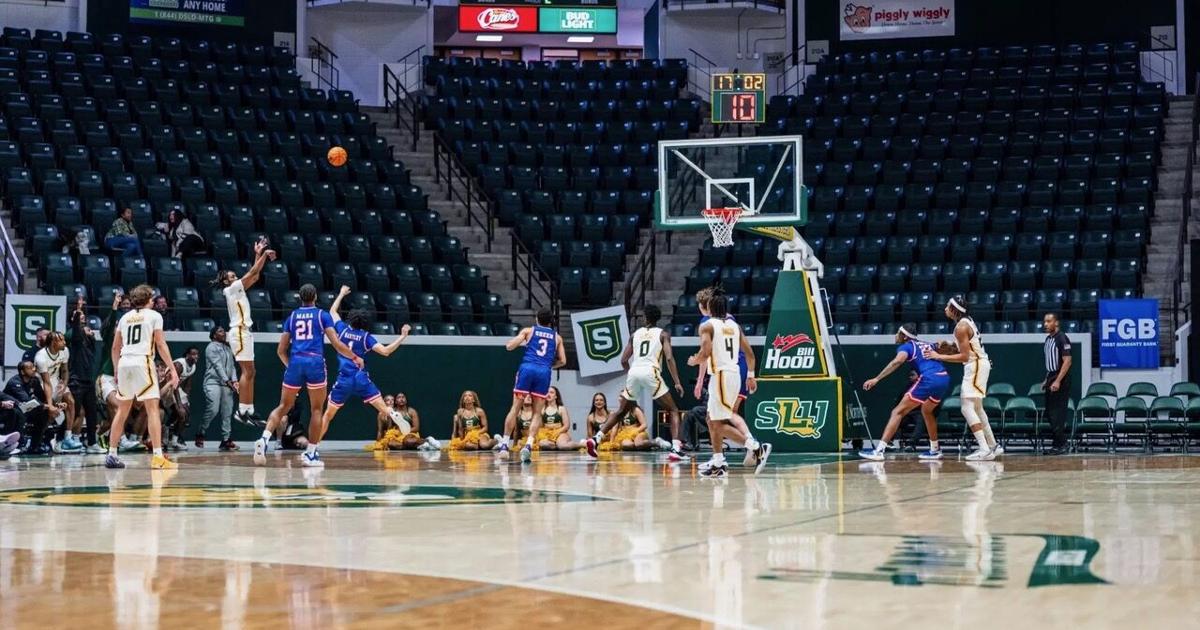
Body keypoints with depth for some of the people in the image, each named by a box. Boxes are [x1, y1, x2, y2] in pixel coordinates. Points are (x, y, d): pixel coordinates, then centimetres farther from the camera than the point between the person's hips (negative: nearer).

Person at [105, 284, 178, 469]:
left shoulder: (125, 317, 18)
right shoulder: (154, 316, 5)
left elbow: (115, 347, 18)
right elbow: (160, 344, -3)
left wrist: (116, 370, 28)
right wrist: (172, 369, -3)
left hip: (124, 363, 5)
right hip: (142, 362, -5)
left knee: (122, 410, 16)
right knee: (153, 409, -7)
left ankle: (111, 455, 17)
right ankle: (158, 457, -15)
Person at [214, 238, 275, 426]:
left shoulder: (238, 290, 20)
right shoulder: (231, 289, -5)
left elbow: (254, 276, 23)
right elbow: (252, 274, -9)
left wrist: (259, 255, 21)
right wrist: (263, 255, -4)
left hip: (245, 331, 10)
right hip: (240, 331, -10)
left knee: (249, 372, 7)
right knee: (247, 371, -14)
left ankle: (249, 410, 6)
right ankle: (242, 410, -16)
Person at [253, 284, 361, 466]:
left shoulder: (292, 316, 16)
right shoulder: (323, 315, 8)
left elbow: (281, 350, 16)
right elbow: (336, 344, 2)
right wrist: (355, 358, 17)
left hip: (295, 363, 2)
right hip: (315, 364, -2)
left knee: (283, 407, 9)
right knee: (316, 409, 10)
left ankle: (264, 439, -14)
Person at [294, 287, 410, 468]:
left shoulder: (342, 328, 8)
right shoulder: (366, 337, 5)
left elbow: (332, 312, 26)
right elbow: (385, 351, -6)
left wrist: (341, 294, 40)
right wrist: (402, 337, 0)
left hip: (344, 380, 0)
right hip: (362, 379, 0)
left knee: (327, 415, 10)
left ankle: (312, 449, 5)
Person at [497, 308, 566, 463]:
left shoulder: (528, 331, 13)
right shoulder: (557, 337, 18)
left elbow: (509, 346, 6)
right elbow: (562, 361, 13)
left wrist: (521, 342, 27)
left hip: (527, 368, -1)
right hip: (544, 372, 1)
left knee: (515, 408, 5)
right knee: (537, 413, 6)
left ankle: (504, 445, 0)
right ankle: (528, 445, -13)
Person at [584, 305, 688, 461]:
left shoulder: (635, 334, 20)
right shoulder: (663, 334, 11)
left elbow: (624, 360, 19)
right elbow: (669, 358, -4)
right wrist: (677, 383, -4)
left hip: (634, 372, 3)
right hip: (651, 373, -3)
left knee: (620, 411, 22)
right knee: (673, 410, 8)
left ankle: (596, 438, 7)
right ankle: (676, 449, -10)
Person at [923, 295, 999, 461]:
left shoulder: (961, 327, -18)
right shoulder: (966, 321, 12)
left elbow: (964, 356, -20)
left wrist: (939, 357, -17)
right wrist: (941, 352, 7)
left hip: (975, 366, -10)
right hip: (978, 364, 10)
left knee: (967, 408, -12)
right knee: (977, 408, 20)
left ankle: (984, 450, -18)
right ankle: (993, 446, 25)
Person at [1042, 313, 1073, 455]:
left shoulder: (1062, 338, -13)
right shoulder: (1048, 339, 14)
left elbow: (1067, 361, -17)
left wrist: (1057, 381, -21)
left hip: (1061, 381, -9)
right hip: (1051, 379, 9)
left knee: (1058, 414, -9)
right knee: (1049, 413, 8)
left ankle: (1060, 445, -5)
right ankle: (1058, 444, 14)